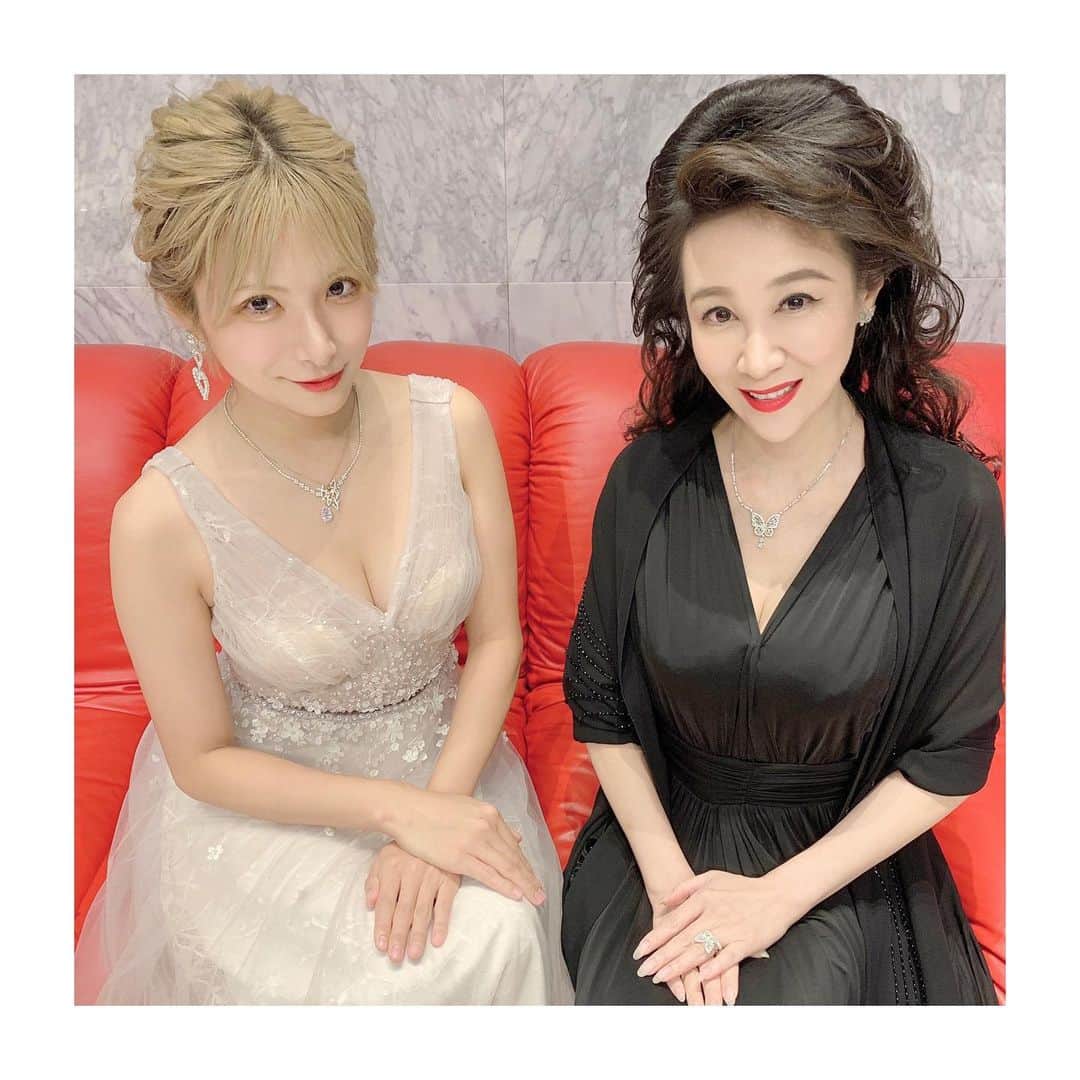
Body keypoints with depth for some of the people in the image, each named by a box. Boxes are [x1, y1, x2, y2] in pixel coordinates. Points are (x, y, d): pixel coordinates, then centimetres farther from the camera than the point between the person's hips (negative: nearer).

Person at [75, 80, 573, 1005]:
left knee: (496, 940, -19)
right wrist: (397, 808, -19)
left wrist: (435, 816, -16)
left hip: (448, 763, 3)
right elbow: (203, 759, -10)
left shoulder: (452, 424, -14)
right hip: (267, 804, -2)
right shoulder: (162, 520, -22)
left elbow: (497, 637, -5)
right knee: (396, 981, -21)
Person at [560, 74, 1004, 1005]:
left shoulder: (951, 500, -16)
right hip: (661, 836, 1)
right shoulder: (646, 481, -12)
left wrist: (780, 894, -11)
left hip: (845, 865, 0)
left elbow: (951, 757, -7)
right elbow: (599, 703, -1)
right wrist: (670, 875, -9)